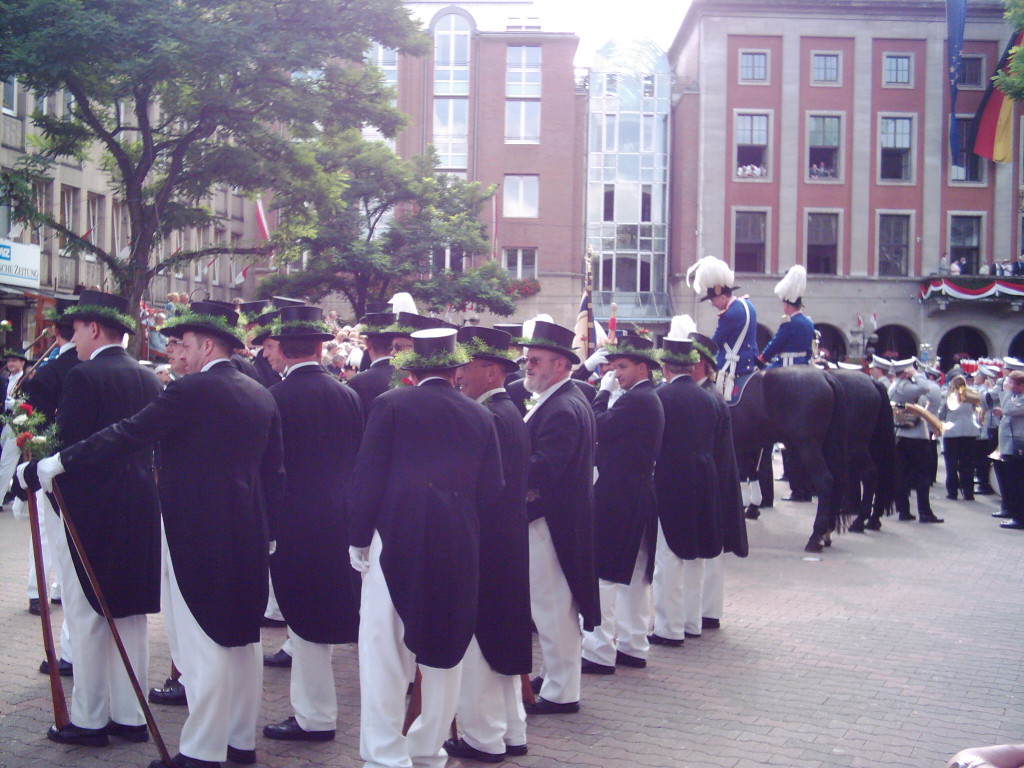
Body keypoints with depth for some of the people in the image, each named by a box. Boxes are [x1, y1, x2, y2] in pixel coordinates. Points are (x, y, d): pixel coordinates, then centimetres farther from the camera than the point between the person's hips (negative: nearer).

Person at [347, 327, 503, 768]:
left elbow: (367, 477, -6)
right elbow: (492, 488, 7)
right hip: (459, 549, 4)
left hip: (397, 541, -4)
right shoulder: (480, 417, 7)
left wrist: (359, 538, 2)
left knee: (383, 649, 2)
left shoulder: (391, 405, -3)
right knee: (445, 648, 14)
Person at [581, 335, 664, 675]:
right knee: (635, 576, 14)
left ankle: (599, 652, -3)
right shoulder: (650, 400, 15)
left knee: (602, 574, -5)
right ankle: (633, 646, 22)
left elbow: (598, 427, -19)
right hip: (639, 496, 10)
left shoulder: (634, 400, -16)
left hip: (617, 497, -10)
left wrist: (604, 391, -8)